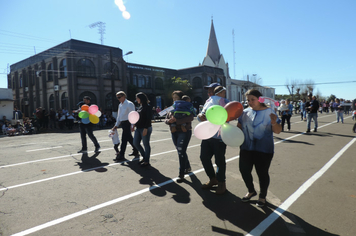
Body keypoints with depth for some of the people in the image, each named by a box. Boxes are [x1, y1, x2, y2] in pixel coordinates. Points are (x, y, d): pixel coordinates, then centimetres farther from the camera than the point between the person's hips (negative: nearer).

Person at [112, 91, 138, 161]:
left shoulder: (129, 104, -10)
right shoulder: (120, 105, 15)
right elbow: (119, 116, 20)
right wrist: (116, 125, 17)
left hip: (127, 123, -8)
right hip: (122, 123, 8)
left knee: (124, 139, -7)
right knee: (129, 138, 16)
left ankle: (121, 156, -1)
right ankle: (135, 151, 30)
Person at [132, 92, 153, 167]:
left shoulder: (147, 107, -11)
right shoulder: (139, 107, 13)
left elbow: (148, 119, -17)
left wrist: (145, 129, -22)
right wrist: (134, 125, 9)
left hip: (145, 128, -9)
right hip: (138, 128, 9)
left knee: (146, 145, 1)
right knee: (135, 143, 10)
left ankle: (147, 161, 14)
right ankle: (144, 157, 26)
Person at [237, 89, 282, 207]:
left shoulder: (269, 112, -8)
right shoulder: (245, 112, 2)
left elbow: (278, 131, -9)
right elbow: (239, 127, 10)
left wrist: (274, 123, -29)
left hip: (263, 150, -4)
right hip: (246, 148, 4)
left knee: (262, 173, 8)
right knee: (244, 170, 11)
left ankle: (263, 196, 34)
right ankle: (251, 191, 39)